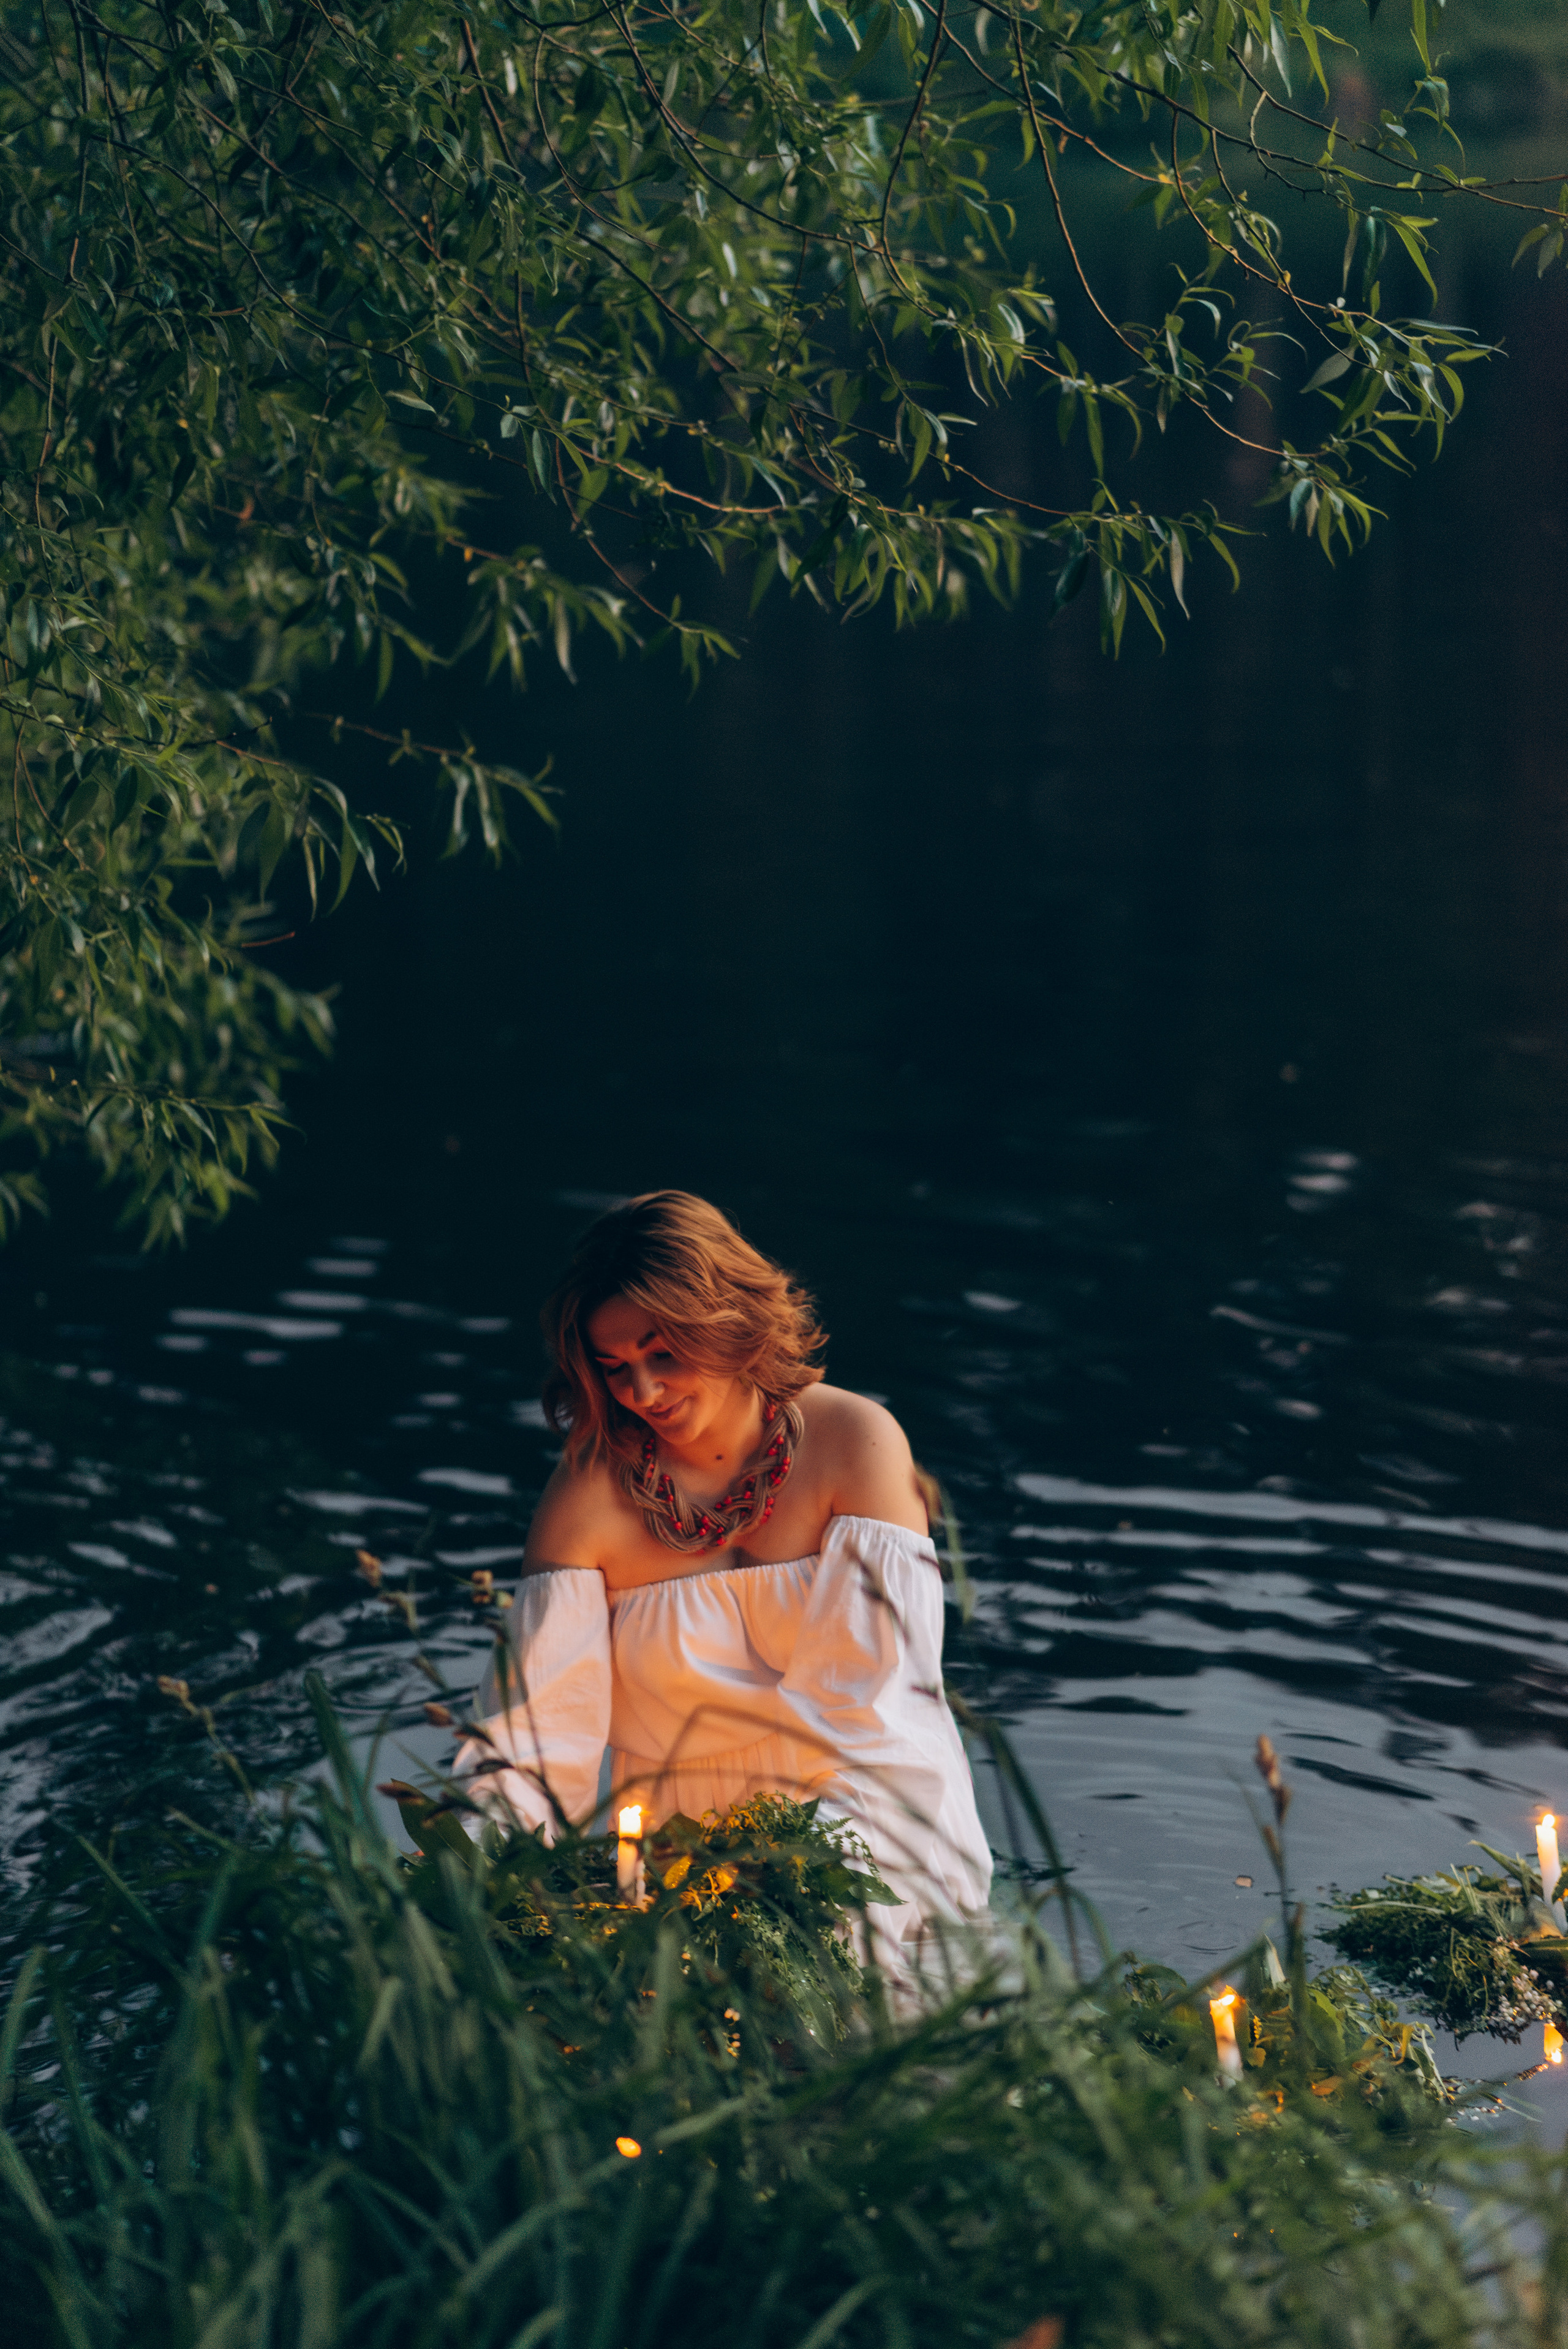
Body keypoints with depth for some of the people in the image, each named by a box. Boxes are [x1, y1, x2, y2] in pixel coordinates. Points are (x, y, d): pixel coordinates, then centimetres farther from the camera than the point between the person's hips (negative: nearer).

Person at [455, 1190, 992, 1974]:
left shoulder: (853, 1442, -4)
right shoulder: (592, 1491, -2)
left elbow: (861, 1690, -9)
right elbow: (537, 1725, -8)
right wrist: (471, 1845, -28)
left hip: (869, 1816, -2)